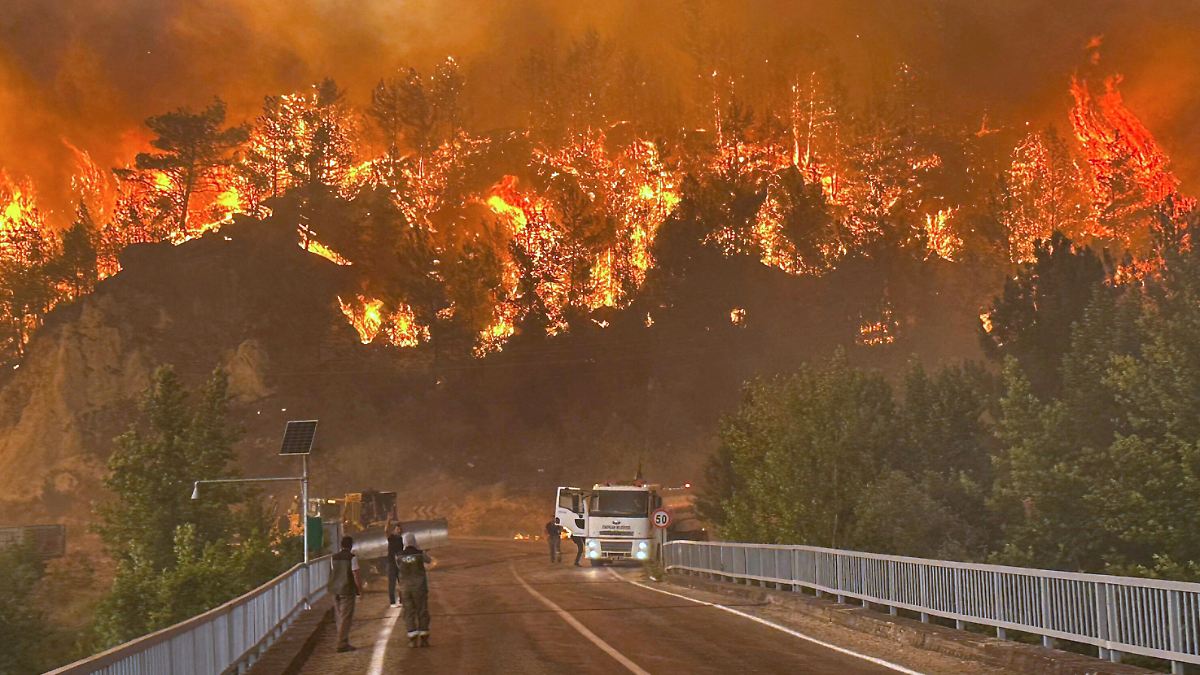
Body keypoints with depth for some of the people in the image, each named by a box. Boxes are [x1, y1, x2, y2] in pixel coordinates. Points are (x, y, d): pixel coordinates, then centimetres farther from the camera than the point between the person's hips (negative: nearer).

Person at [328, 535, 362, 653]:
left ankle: (343, 641, 24)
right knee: (346, 617, -2)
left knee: (339, 617, 15)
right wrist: (360, 590, -4)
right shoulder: (352, 557, -11)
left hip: (335, 590, 6)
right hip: (347, 590, -6)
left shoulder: (333, 557, 6)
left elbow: (332, 574, 8)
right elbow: (356, 575, -12)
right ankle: (342, 644, -5)